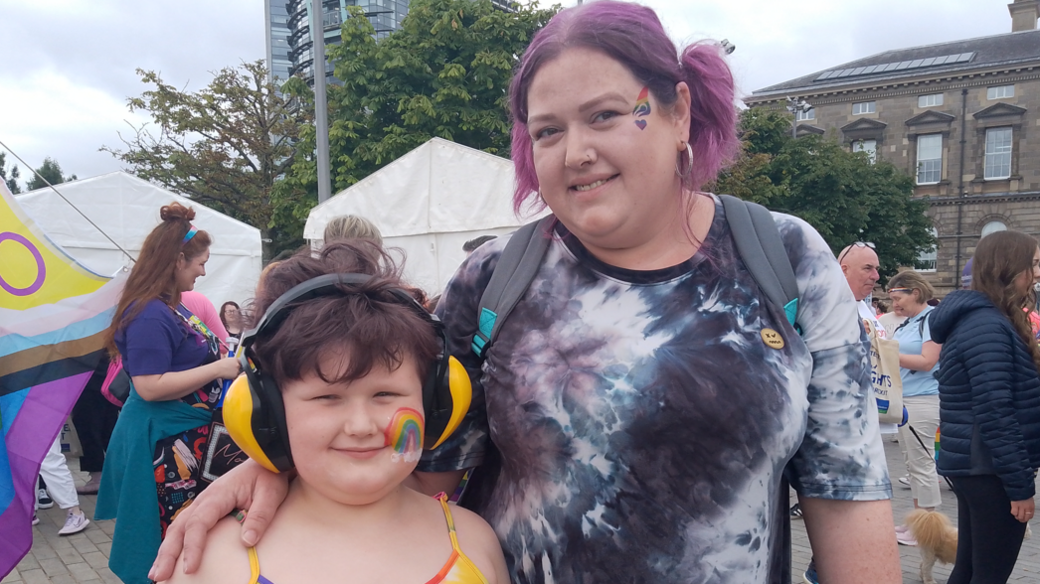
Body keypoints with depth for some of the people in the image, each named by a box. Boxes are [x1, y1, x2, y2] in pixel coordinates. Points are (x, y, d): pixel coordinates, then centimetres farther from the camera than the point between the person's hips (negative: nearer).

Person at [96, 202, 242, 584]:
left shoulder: (171, 307, 10)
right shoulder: (150, 315, -20)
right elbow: (150, 386, -25)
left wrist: (220, 358, 13)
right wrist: (217, 369, -22)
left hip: (184, 437, 10)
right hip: (160, 441, -10)